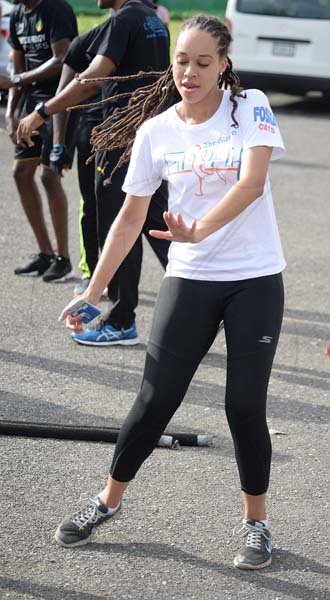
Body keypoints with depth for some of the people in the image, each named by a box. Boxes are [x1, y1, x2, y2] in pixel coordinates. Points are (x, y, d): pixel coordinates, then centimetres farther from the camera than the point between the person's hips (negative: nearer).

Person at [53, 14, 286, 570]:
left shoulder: (250, 107, -8)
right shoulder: (154, 131, 0)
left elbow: (252, 181, -24)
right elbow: (131, 216, 6)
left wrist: (199, 230, -40)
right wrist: (92, 292, 3)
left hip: (255, 280, -2)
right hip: (188, 279, 2)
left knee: (245, 405, -2)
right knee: (155, 400, 2)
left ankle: (256, 523, 18)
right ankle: (107, 502, 24)